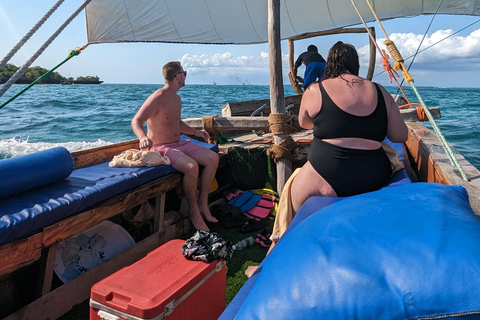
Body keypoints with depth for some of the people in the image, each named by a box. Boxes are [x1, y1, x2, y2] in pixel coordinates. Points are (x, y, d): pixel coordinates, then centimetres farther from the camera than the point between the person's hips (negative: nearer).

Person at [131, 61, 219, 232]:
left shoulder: (177, 99, 14)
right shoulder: (158, 98, -15)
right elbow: (136, 121, -19)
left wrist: (195, 132, 19)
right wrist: (143, 137, -39)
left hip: (179, 144, 9)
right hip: (162, 148, -9)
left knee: (213, 158, -5)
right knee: (192, 167, -33)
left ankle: (202, 204, 1)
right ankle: (193, 211, -10)